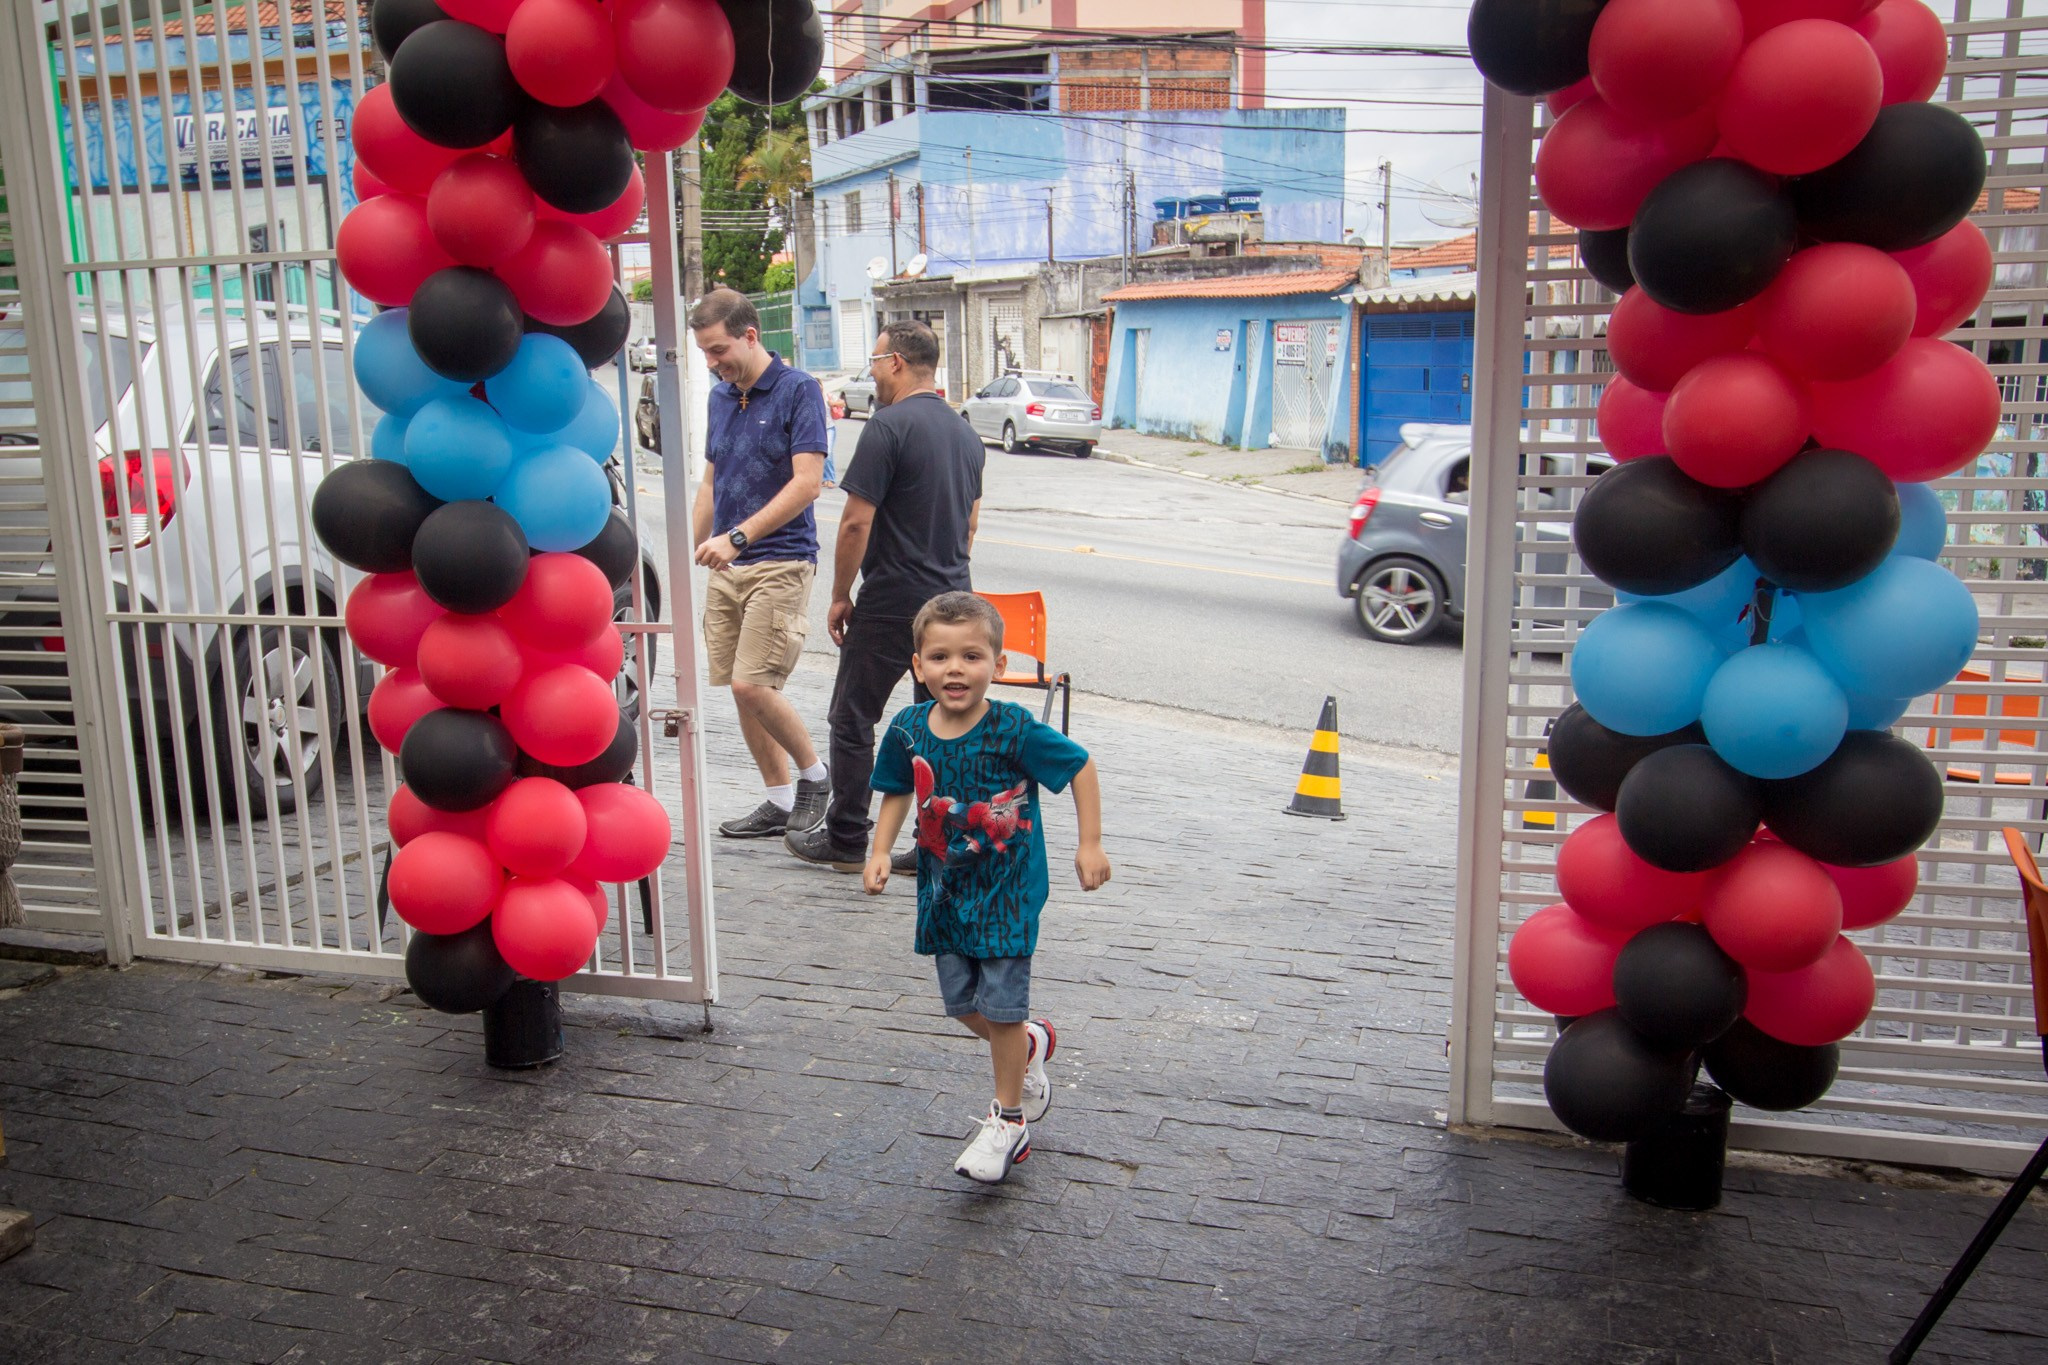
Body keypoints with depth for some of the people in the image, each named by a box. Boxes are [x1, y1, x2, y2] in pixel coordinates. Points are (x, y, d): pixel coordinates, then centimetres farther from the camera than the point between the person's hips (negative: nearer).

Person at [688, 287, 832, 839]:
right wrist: (690, 552, 16)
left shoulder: (798, 390, -7)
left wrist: (738, 536, -21)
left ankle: (815, 774, 9)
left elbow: (806, 483, -15)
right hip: (726, 568, 7)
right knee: (740, 689, 6)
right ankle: (779, 802, 18)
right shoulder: (720, 398, 14)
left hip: (780, 562, -7)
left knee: (753, 685, -14)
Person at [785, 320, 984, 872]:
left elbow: (857, 522, -16)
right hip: (952, 599, 7)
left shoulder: (889, 427, -14)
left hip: (891, 602, -7)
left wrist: (840, 596, -5)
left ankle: (846, 840, 13)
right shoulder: (966, 432, 11)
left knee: (853, 718, 6)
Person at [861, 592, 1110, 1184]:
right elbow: (899, 791, 9)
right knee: (962, 1003, 12)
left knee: (1001, 1007, -1)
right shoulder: (908, 729, -8)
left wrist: (1090, 845, -10)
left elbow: (1080, 767, -10)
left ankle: (1009, 1117, 21)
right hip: (944, 885, 5)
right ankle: (1031, 1045, 43)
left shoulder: (1014, 729, -21)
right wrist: (881, 850, -3)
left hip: (1008, 888, -5)